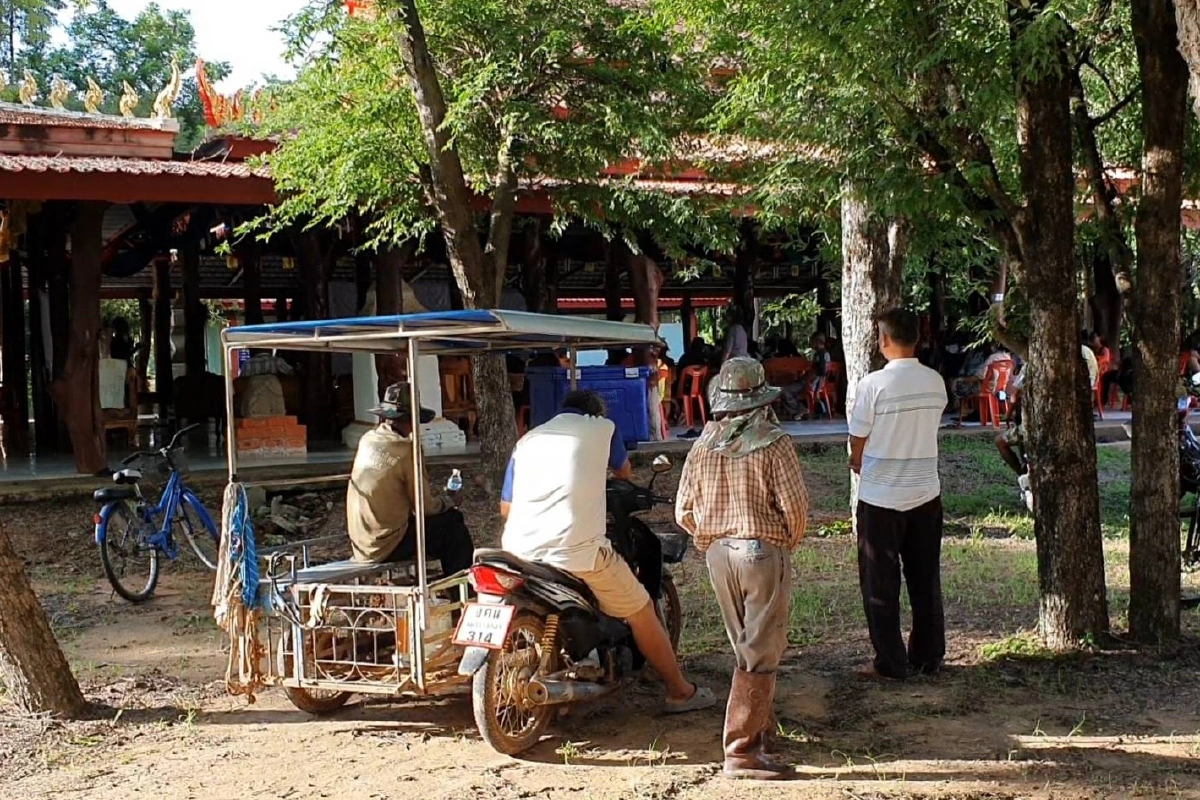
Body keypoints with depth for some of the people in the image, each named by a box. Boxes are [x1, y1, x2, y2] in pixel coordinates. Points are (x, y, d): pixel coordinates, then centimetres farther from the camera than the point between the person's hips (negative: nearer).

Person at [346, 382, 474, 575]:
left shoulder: (367, 440, 3)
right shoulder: (406, 450, -18)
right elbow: (425, 506, -10)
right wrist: (451, 501, 7)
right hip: (388, 547, -8)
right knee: (454, 522, 6)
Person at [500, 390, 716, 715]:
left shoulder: (528, 440, 19)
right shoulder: (602, 427, 11)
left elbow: (506, 507, 19)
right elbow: (624, 471, 30)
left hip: (520, 551, 4)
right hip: (577, 550, -4)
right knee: (640, 612, 13)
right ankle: (680, 692, 21)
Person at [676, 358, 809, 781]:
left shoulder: (702, 446, 2)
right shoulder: (773, 443, -13)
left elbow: (684, 512, 4)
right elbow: (795, 506, -14)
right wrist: (790, 541, 5)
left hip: (718, 554, 6)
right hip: (764, 553, -6)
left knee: (746, 647, 21)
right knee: (760, 654, -2)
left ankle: (758, 724, 35)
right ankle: (741, 750, -3)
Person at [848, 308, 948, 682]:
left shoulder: (873, 385, -17)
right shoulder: (936, 383, -1)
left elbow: (857, 445, -9)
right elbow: (928, 430, 7)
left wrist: (860, 465, 12)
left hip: (881, 497, -5)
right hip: (926, 493, 5)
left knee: (881, 584, 6)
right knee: (925, 579, 15)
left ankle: (890, 663, 10)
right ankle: (929, 655, 22)